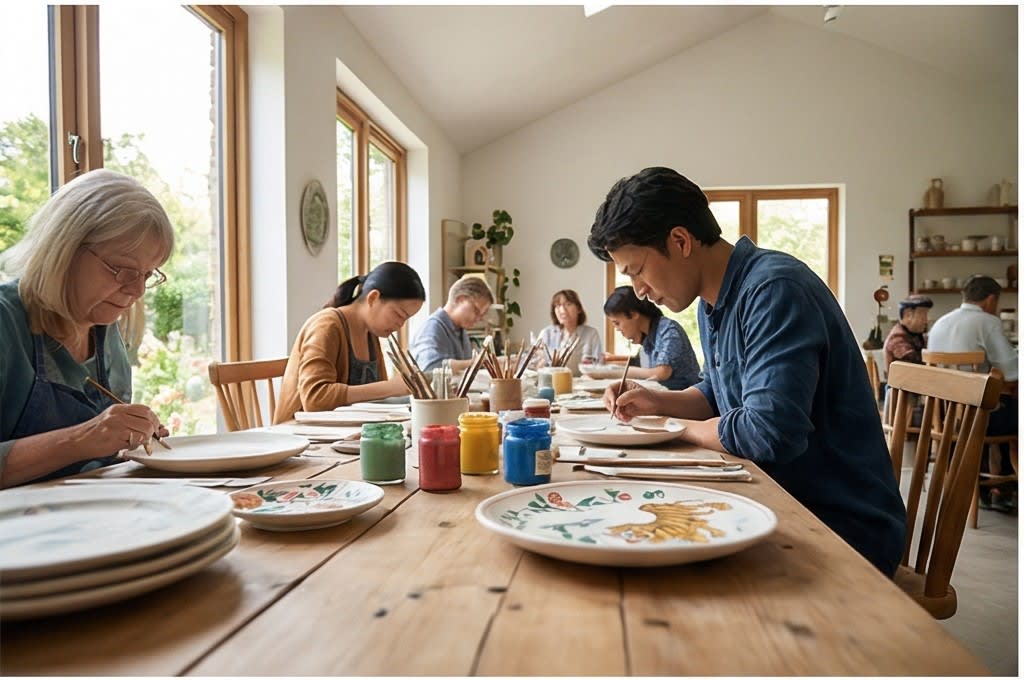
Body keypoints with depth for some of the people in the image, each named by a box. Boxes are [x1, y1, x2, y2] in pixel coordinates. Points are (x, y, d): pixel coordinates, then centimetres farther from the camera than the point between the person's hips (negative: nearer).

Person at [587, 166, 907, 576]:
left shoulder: (773, 290, -22)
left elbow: (769, 434, -30)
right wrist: (658, 402, 3)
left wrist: (676, 427, -12)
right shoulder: (713, 303, 8)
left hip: (842, 526, -8)